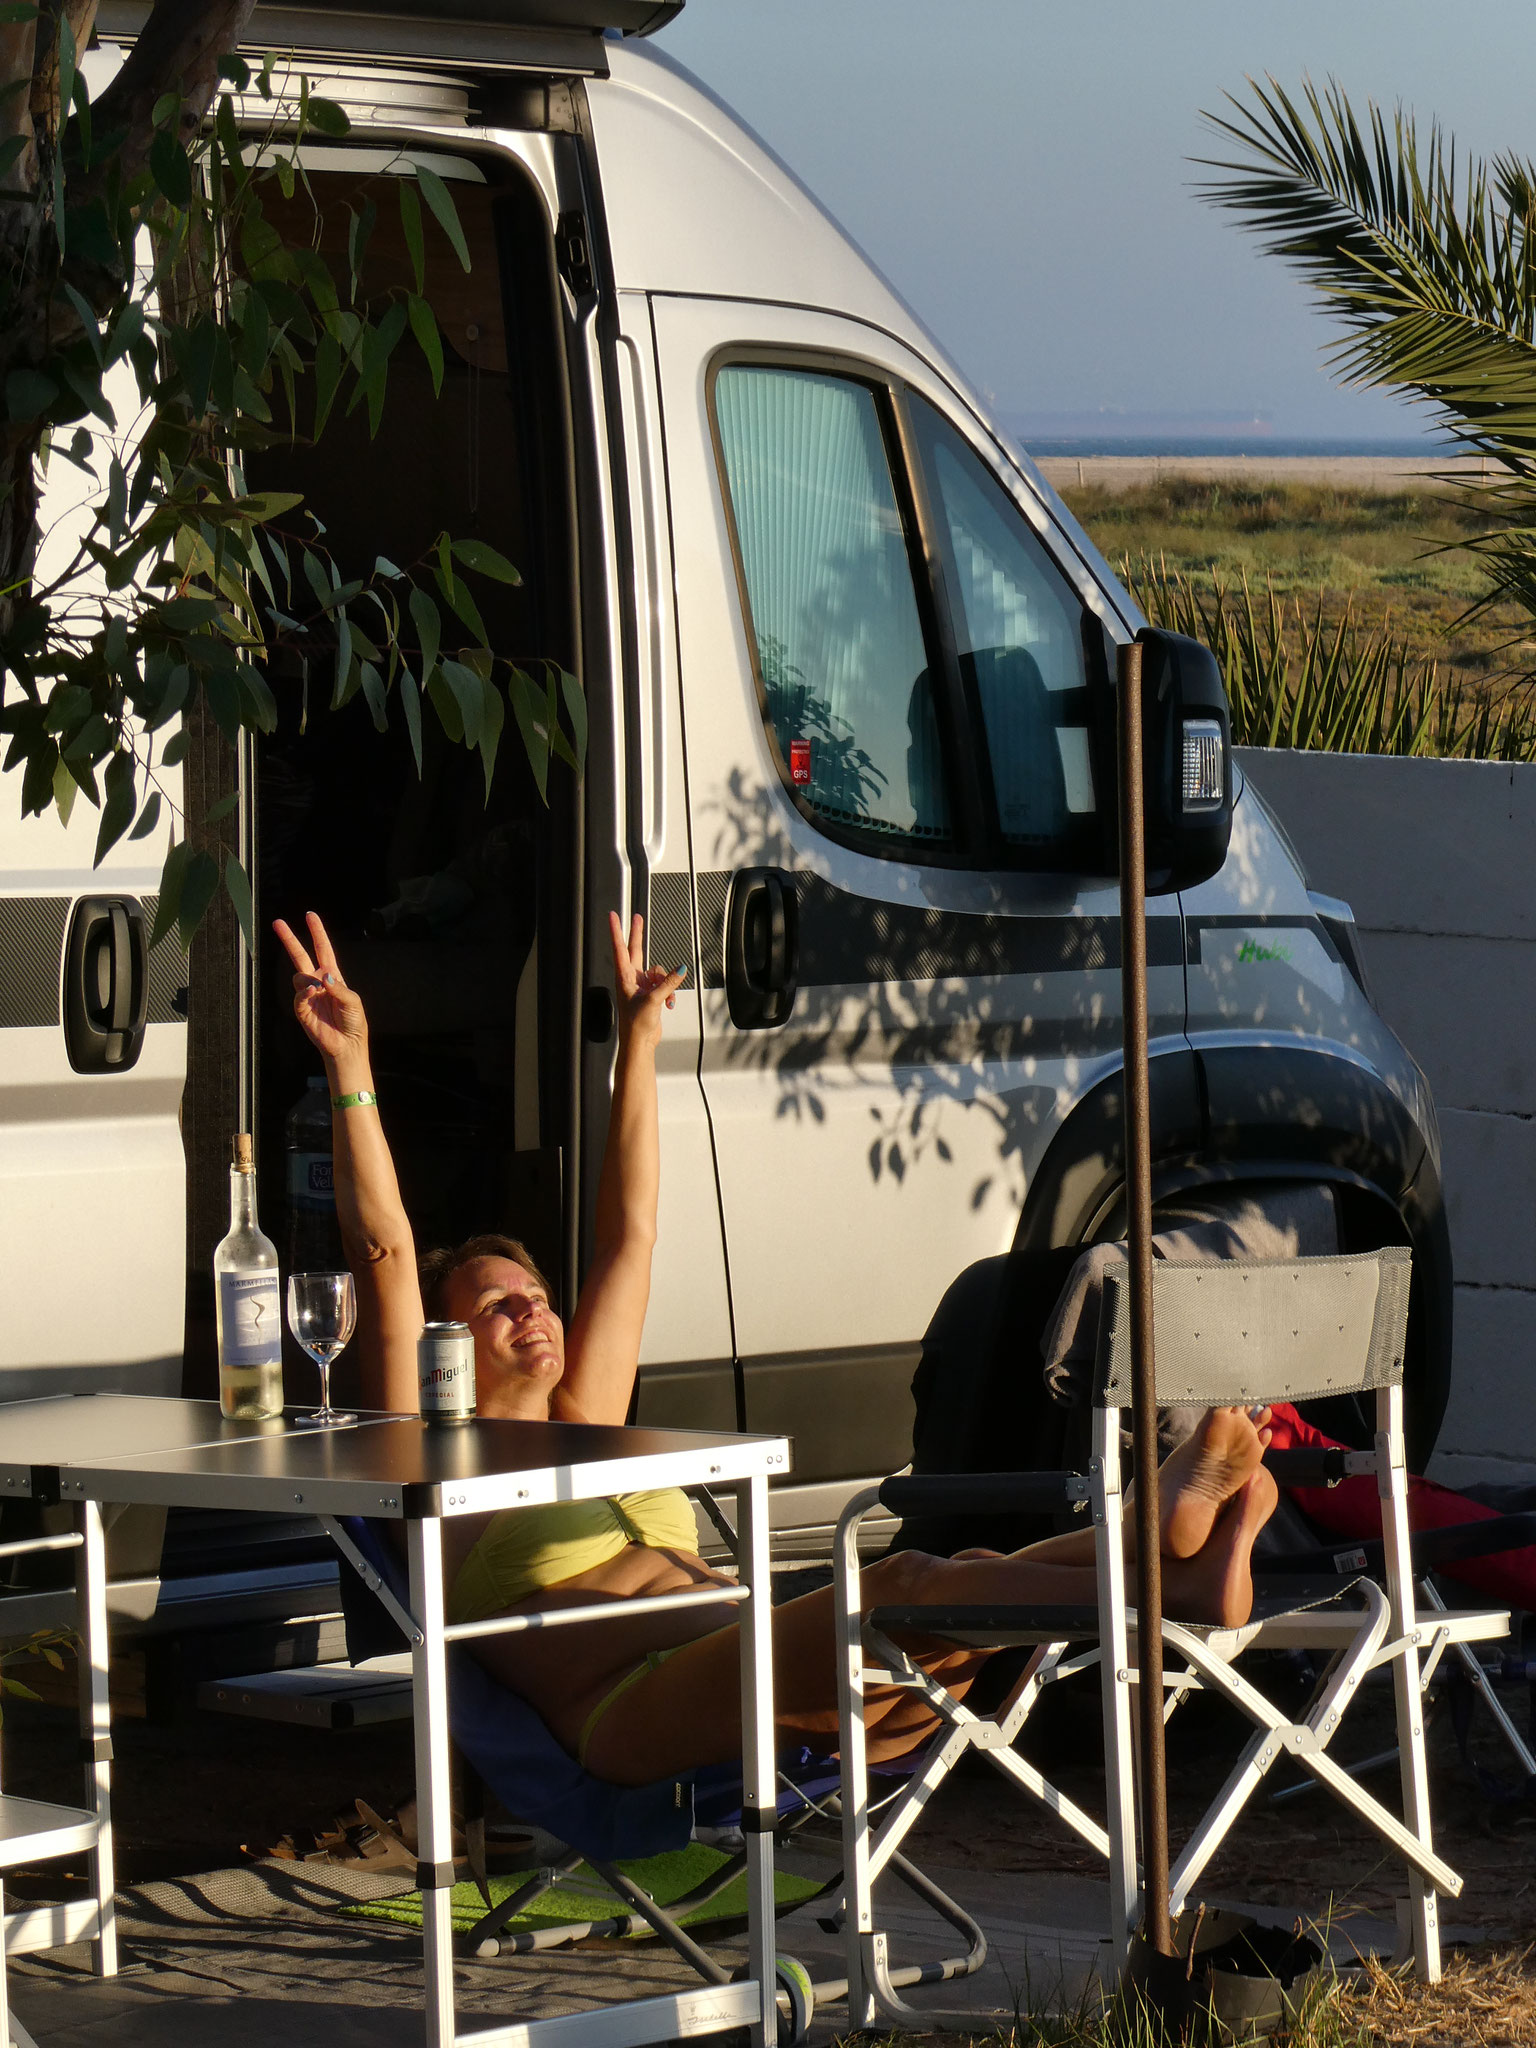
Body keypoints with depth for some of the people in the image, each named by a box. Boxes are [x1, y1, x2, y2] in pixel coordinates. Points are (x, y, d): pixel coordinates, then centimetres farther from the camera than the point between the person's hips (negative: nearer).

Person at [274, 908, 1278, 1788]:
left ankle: (1168, 1529, -50)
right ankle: (1175, 1586, -51)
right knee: (905, 1587, -32)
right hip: (641, 1713, -8)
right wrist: (351, 1067, -2)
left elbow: (630, 1235, 37)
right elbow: (386, 1258, 4)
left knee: (973, 1582, -23)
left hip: (786, 1706, 8)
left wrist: (640, 1039, 40)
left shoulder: (579, 1429, 34)